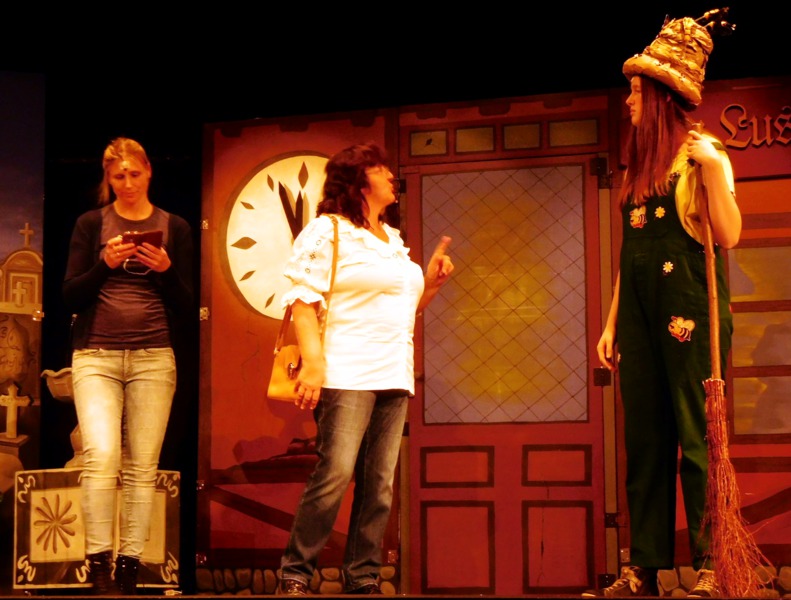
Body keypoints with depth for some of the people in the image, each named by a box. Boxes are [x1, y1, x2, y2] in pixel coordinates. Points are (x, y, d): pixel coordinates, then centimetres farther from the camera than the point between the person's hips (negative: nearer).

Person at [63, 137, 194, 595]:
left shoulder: (175, 228, 9)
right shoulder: (91, 224, 8)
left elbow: (186, 306, 7)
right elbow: (71, 296, 2)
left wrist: (165, 269, -11)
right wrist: (105, 263, -13)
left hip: (153, 358, 1)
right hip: (96, 356, -1)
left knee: (143, 466, -2)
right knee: (102, 457, -17)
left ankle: (130, 566, 4)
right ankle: (99, 563, -8)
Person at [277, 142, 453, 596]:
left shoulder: (394, 240, 22)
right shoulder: (327, 231, 0)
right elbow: (303, 299, -9)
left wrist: (432, 280, 11)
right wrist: (313, 361, -20)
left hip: (393, 377, 7)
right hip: (346, 374, -7)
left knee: (380, 484, 2)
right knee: (335, 475, -14)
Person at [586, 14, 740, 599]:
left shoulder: (703, 155, -3)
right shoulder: (639, 164, 17)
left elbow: (728, 236, -14)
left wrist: (713, 170, -23)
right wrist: (612, 322, 16)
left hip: (688, 311, -7)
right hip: (641, 314, 7)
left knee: (696, 438, -5)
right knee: (644, 441, 6)